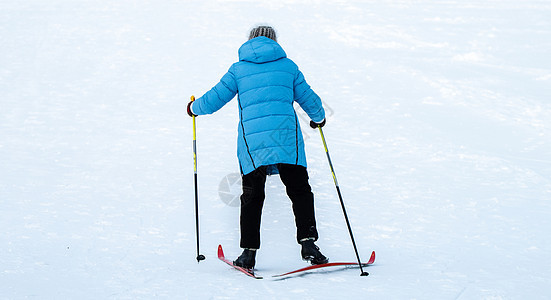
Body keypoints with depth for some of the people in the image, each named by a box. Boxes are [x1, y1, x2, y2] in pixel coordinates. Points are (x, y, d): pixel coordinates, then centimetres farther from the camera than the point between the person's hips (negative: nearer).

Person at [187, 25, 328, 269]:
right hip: (286, 136, 0)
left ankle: (249, 252, 8)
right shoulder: (288, 66, 15)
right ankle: (307, 243, -9)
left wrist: (194, 108, 33)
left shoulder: (239, 69, 13)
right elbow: (309, 99, 19)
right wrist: (319, 118, 40)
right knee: (300, 191, 6)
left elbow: (214, 99, 12)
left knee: (252, 197, 11)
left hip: (252, 140, 0)